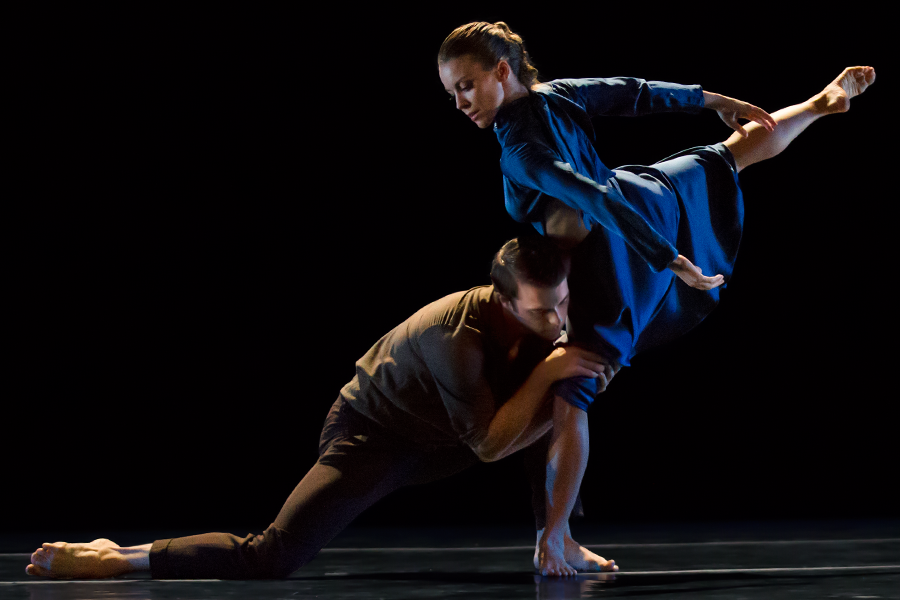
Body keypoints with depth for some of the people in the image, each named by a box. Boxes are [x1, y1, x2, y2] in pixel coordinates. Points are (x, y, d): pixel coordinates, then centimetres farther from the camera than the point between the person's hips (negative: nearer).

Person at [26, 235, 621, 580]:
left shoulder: (548, 323, -11)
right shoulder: (456, 335, -35)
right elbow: (491, 444, -28)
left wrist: (576, 388, -18)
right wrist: (546, 372, -32)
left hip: (435, 440, 8)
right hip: (371, 436, -8)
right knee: (274, 556, -24)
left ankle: (556, 541, 12)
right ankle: (116, 558, -14)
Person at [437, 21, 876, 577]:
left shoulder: (520, 152, -26)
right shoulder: (559, 93, -5)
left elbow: (598, 200, -31)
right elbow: (635, 93, 5)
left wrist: (668, 260, -29)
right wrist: (713, 100, 17)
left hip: (604, 261, -8)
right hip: (652, 202, 8)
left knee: (567, 397, -8)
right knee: (740, 147, 36)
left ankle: (556, 535, -12)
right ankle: (826, 101, 58)